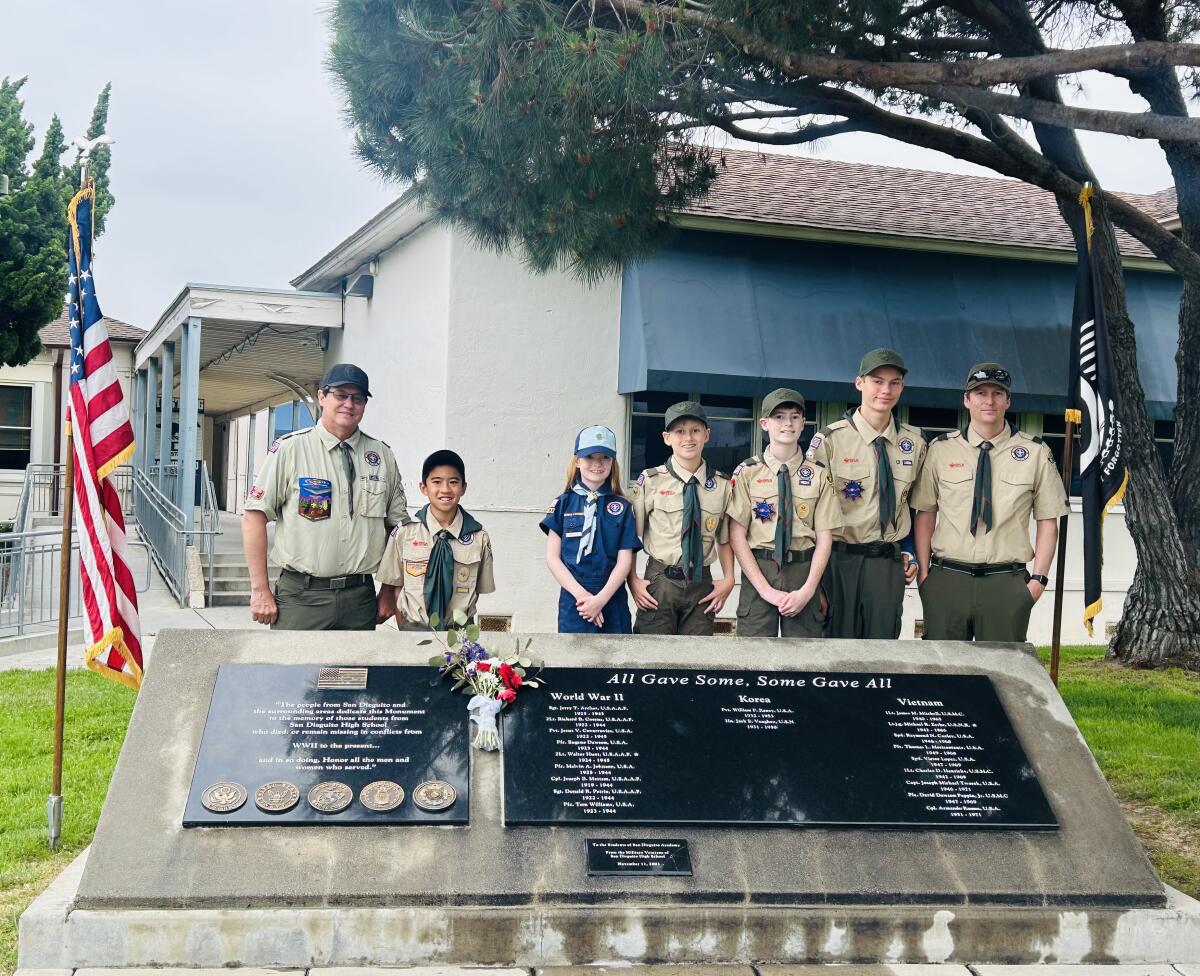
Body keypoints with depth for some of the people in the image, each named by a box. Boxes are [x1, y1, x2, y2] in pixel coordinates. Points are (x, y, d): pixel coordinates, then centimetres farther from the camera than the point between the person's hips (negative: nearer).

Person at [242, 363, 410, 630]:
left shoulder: (382, 455, 9)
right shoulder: (289, 448, -1)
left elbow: (396, 525, 14)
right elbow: (254, 516, -4)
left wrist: (390, 591, 9)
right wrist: (260, 591, -8)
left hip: (360, 598, 3)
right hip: (300, 597, -3)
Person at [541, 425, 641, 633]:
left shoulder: (622, 507, 5)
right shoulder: (562, 504, 4)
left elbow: (625, 560, 0)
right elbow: (552, 557, 1)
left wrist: (601, 599, -12)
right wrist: (582, 594, -10)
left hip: (613, 603, 0)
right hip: (572, 602, 0)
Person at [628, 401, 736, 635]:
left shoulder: (722, 485, 4)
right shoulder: (650, 481, -3)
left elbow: (725, 539, 12)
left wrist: (728, 580, 1)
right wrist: (633, 581, -7)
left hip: (702, 584, 2)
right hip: (660, 581, -2)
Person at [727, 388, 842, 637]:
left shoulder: (818, 476, 6)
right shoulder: (747, 473, 1)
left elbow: (824, 538, 4)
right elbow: (737, 536, -2)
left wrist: (808, 590, -9)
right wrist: (765, 589, -10)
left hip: (803, 570, 1)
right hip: (758, 571, -1)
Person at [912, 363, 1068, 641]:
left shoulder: (1036, 453, 3)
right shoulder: (940, 449, 4)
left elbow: (1048, 521, 4)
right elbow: (925, 514, 8)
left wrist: (1039, 578, -4)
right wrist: (923, 573, 1)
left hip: (1007, 584, -1)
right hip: (946, 579, 1)